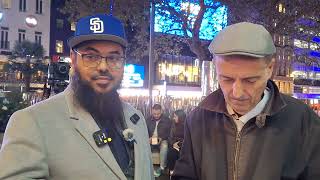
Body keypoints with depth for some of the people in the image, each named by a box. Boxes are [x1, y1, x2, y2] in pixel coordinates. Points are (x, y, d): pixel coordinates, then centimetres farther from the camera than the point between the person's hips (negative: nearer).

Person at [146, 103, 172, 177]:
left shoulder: (167, 120, -1)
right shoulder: (148, 120, 8)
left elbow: (169, 133, -1)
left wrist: (161, 138, -18)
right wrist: (149, 138, -10)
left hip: (162, 140, -2)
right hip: (151, 140, 3)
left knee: (164, 146, -36)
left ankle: (162, 168, -26)